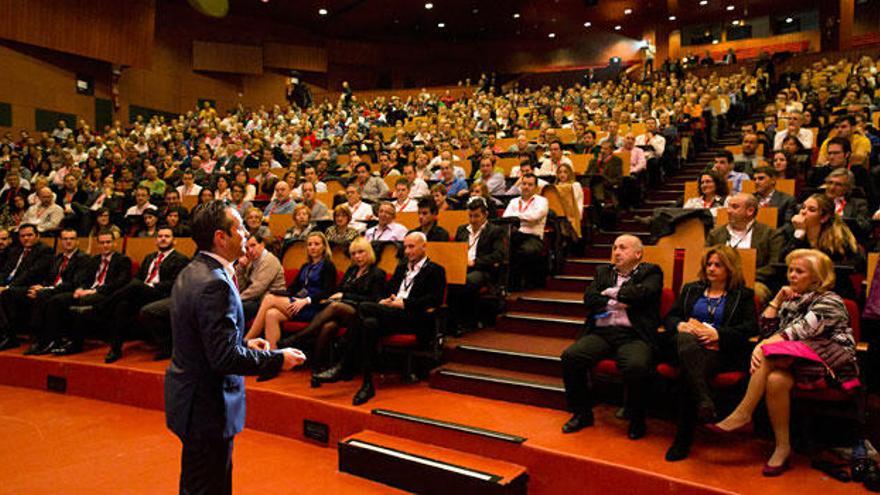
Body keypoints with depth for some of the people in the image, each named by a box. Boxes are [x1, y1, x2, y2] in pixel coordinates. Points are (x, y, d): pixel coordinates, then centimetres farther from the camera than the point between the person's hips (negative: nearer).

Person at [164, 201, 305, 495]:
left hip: (189, 400, 10)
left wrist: (244, 345, 9)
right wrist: (277, 359, -18)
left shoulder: (190, 273, 6)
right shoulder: (215, 284, -25)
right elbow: (225, 357, -28)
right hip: (207, 407, -10)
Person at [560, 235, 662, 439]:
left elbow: (641, 294, -9)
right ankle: (582, 414, 0)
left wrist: (611, 293, 4)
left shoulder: (651, 272, 12)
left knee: (636, 367, -34)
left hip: (633, 335, -4)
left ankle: (637, 420, -6)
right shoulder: (604, 272, 24)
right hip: (601, 332, 4)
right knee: (570, 357, -21)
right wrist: (616, 303, -3)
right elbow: (589, 298, 9)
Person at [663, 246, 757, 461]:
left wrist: (717, 333, -11)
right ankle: (704, 401, -58)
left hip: (721, 350, -2)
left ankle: (683, 440, -35)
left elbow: (751, 327, 4)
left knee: (688, 371, -36)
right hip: (687, 344, 2)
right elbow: (670, 317, 21)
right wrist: (682, 326, -4)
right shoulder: (691, 289, 29)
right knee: (686, 340, -39)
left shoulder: (743, 295, 20)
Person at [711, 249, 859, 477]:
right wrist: (777, 300, 4)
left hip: (829, 363, -6)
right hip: (794, 362, 6)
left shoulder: (829, 302, -2)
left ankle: (743, 413, -25)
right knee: (775, 379, -31)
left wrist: (763, 347, -18)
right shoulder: (792, 300, 21)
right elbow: (766, 330, 13)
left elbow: (799, 332, -16)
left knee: (769, 354, -31)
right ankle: (782, 448, -28)